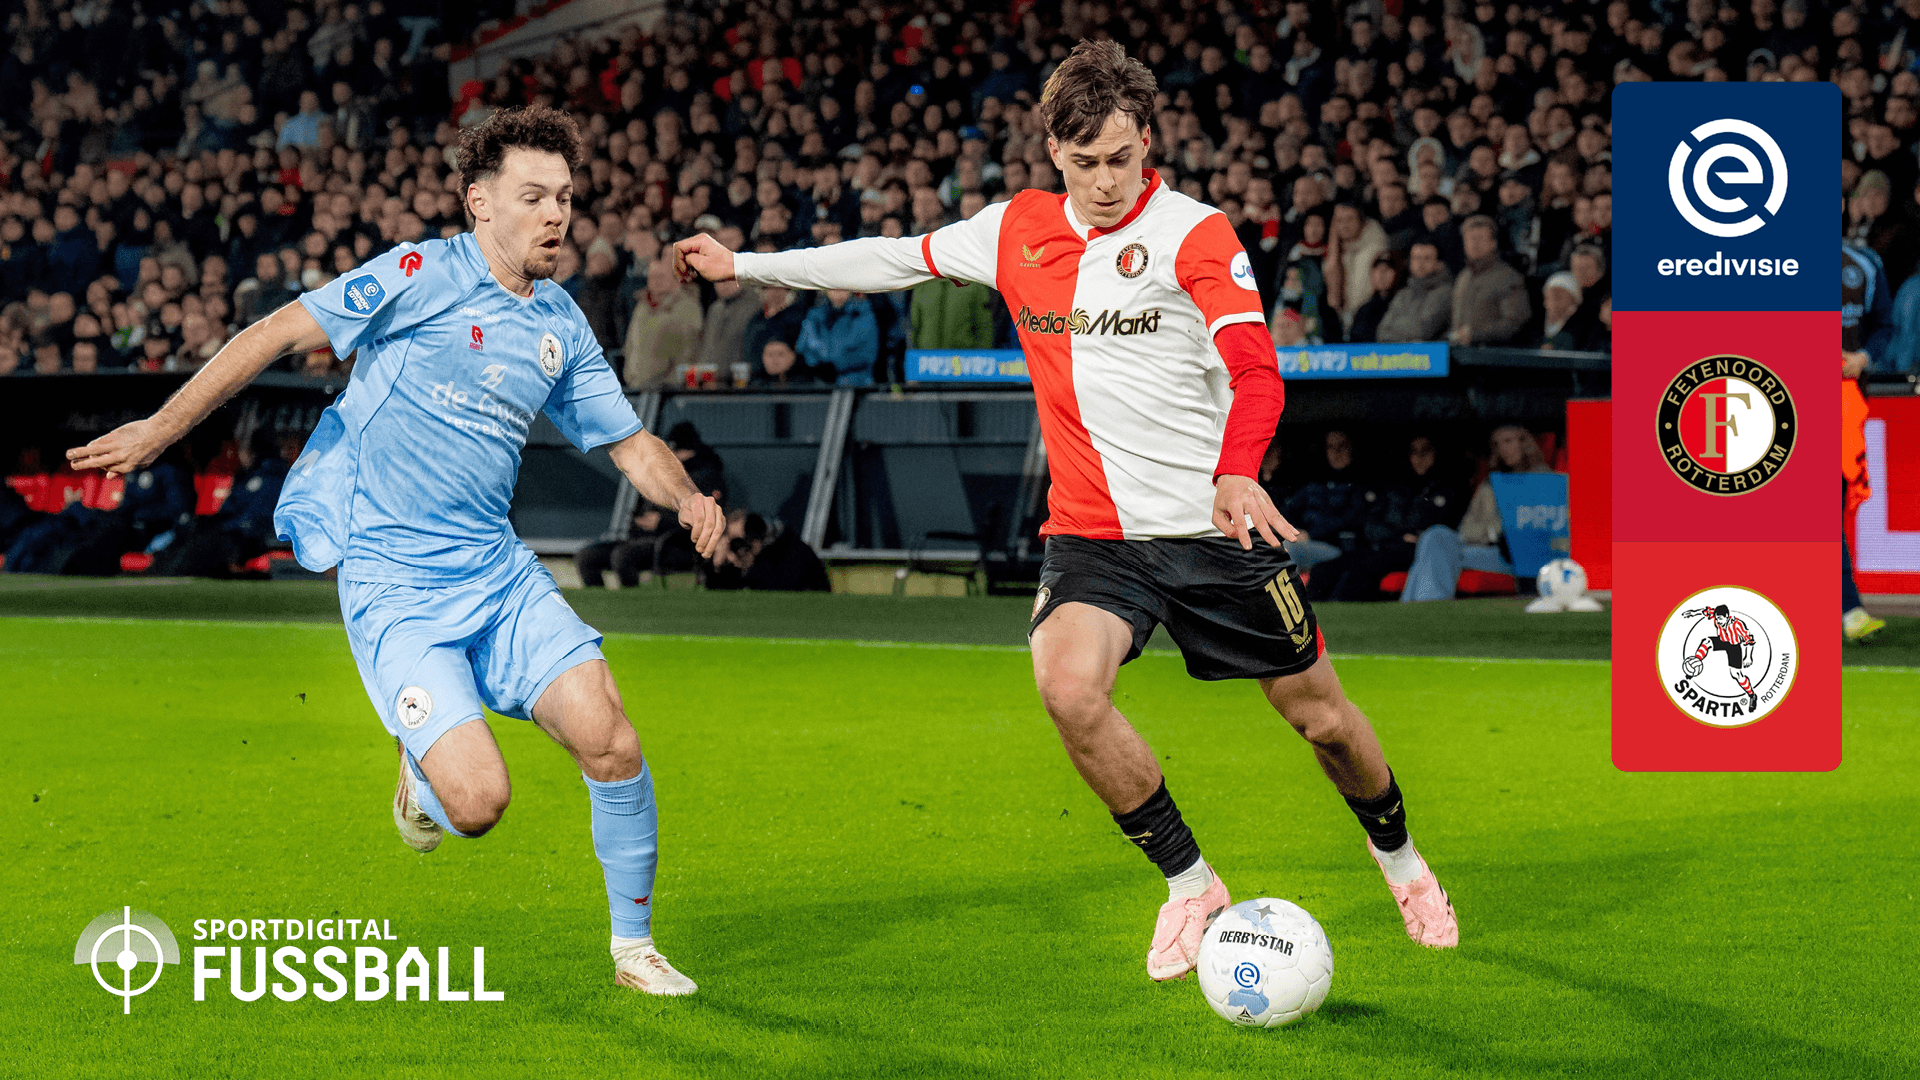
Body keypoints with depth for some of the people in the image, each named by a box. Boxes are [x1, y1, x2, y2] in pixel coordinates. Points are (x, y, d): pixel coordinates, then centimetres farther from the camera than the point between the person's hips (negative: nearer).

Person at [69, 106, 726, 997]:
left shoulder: (560, 324, 10)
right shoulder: (421, 276, -8)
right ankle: (427, 770, 21)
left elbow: (628, 442, 18)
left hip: (499, 571, 5)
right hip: (392, 585, -5)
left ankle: (634, 947, 9)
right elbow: (280, 332, -6)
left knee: (610, 740, -12)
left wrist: (687, 496, -3)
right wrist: (163, 427, -8)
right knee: (477, 804, -18)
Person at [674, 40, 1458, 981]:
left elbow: (1257, 374, -22)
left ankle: (1396, 854, 39)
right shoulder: (1017, 231, 4)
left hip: (1213, 526, -2)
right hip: (1091, 531, 3)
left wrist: (1236, 474, -41)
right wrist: (748, 264, 21)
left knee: (1319, 716, 5)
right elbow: (899, 259, 19)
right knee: (1069, 688, -25)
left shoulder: (1193, 234, -11)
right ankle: (1188, 884, -4)